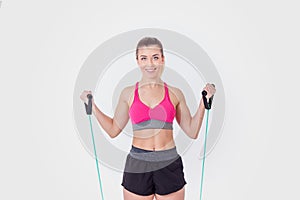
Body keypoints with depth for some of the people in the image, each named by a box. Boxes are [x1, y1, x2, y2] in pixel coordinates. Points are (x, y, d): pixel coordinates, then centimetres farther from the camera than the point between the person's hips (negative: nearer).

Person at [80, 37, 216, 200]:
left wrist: (204, 101, 0)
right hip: (137, 167, 0)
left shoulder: (175, 93, 3)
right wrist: (92, 105, 6)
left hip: (169, 166, 0)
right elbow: (113, 130, 11)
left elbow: (192, 132, 6)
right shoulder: (128, 93, 3)